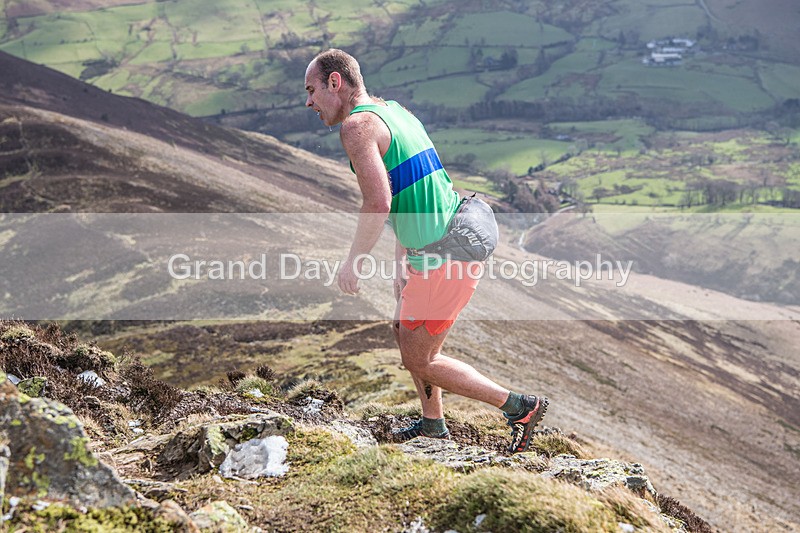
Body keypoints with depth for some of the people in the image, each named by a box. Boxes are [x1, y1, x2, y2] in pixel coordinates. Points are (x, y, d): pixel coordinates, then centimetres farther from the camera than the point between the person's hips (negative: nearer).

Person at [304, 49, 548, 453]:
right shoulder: (394, 111, 17)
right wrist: (400, 259, 26)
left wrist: (352, 262, -12)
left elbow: (379, 202, -25)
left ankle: (519, 406, 7)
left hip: (443, 261, -10)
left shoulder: (357, 124, -13)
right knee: (405, 333, 25)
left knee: (419, 360, 4)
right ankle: (433, 424, 39)